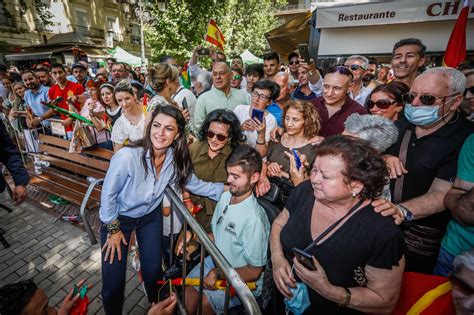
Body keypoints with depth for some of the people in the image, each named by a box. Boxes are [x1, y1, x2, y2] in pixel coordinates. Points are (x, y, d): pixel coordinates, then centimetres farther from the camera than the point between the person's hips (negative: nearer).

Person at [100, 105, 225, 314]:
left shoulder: (175, 158, -20)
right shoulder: (127, 156, -34)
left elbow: (194, 184, -8)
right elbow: (108, 194, -20)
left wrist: (226, 188, -17)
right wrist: (113, 229, -10)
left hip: (150, 216, 3)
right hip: (118, 218, -3)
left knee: (153, 272, 14)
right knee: (113, 284, 3)